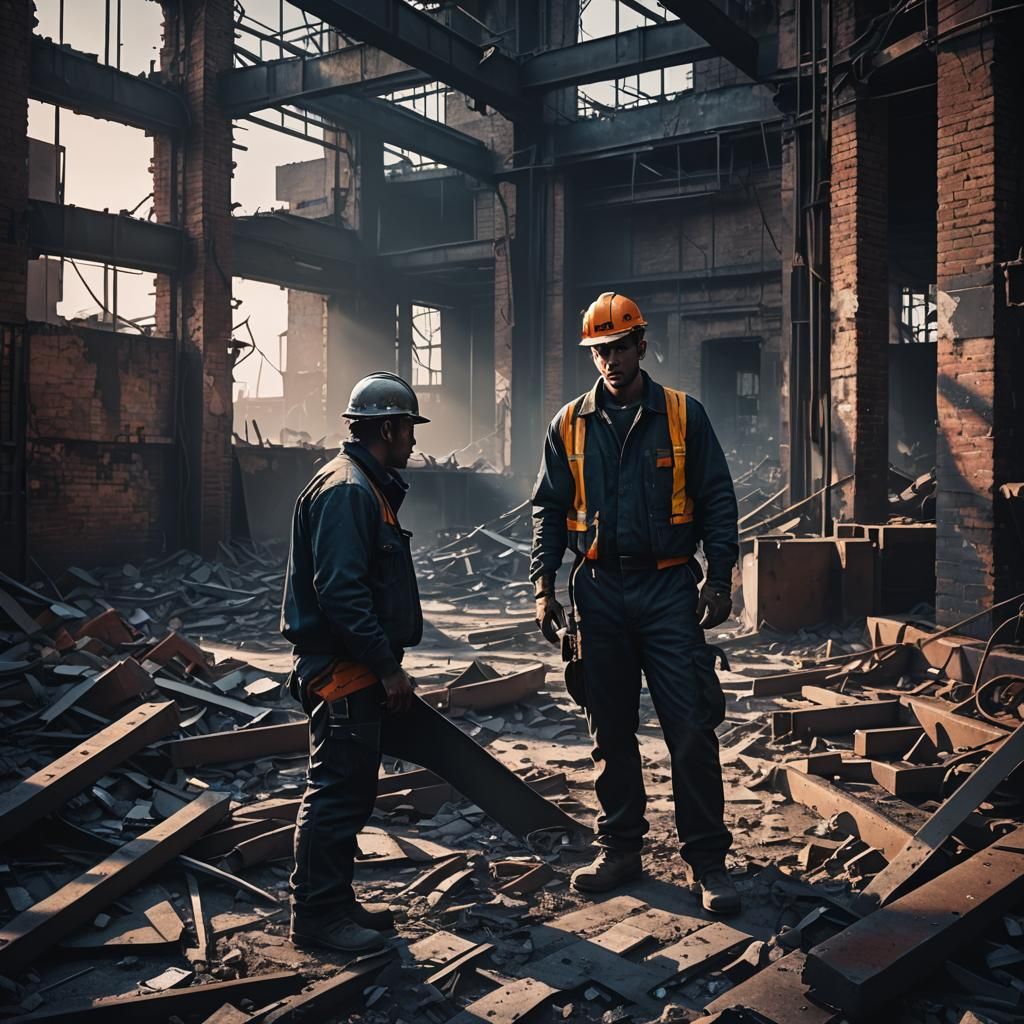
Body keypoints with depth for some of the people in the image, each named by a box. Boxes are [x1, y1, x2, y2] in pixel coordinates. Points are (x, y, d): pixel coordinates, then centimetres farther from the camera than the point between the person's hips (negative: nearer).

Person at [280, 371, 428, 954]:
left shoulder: (369, 487, 17)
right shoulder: (347, 490, -17)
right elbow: (340, 593, -25)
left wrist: (389, 667, 19)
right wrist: (389, 668, -20)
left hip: (362, 675, 11)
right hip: (343, 672, -11)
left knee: (352, 791, 16)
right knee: (338, 792, -3)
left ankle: (335, 902, 27)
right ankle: (317, 915, 9)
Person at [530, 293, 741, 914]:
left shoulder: (683, 415, 2)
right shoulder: (570, 424, 8)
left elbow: (717, 501, 3)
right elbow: (550, 509, 10)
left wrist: (719, 580, -5)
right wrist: (544, 587, 2)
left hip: (668, 589, -2)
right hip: (599, 593, 3)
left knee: (691, 728, -4)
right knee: (610, 730, 10)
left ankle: (707, 859, 7)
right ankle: (622, 849, 23)